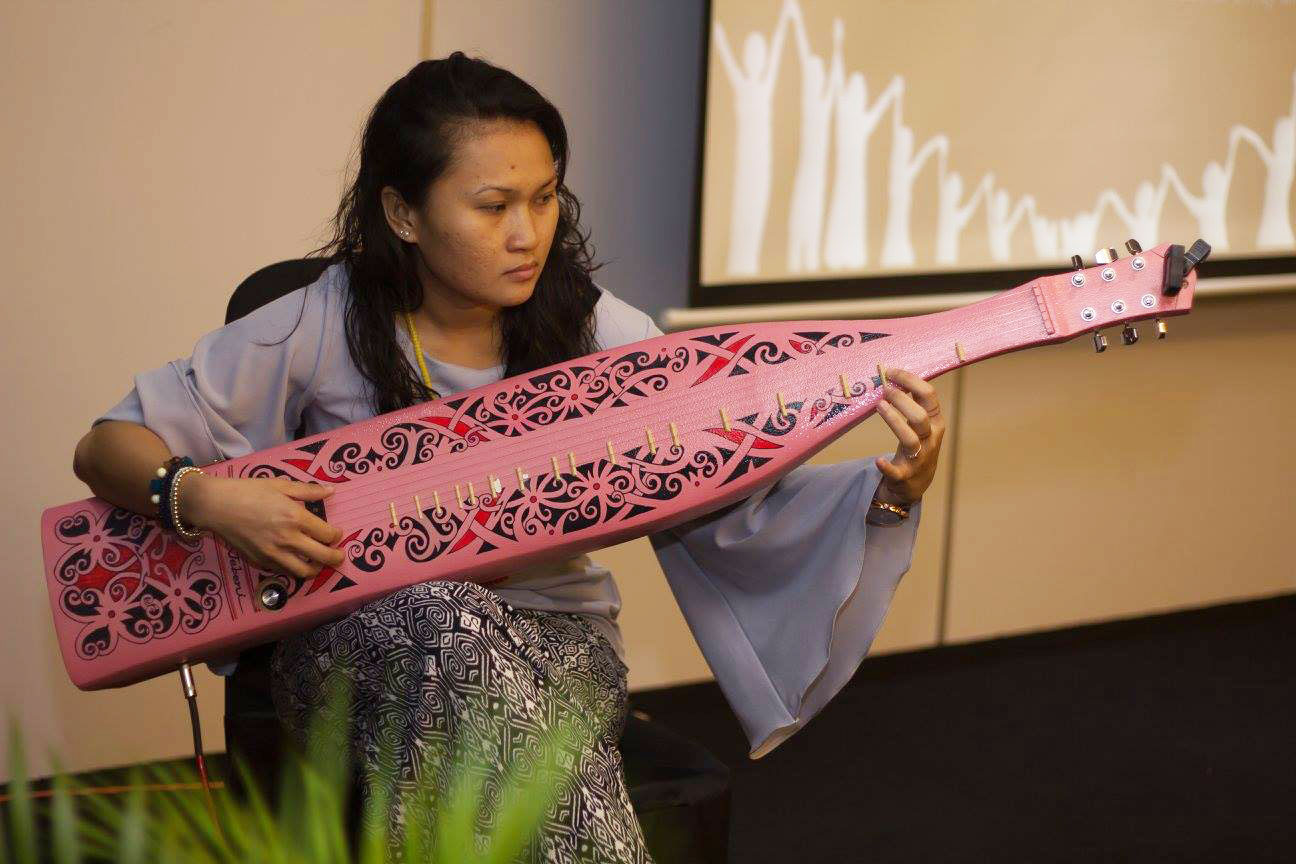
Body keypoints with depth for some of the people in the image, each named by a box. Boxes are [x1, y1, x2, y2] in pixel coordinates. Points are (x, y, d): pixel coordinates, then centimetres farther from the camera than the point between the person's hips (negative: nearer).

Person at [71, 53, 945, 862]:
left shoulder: (599, 332, -7)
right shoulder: (322, 327, -11)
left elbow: (737, 504, -12)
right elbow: (109, 447, -5)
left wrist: (891, 489, -31)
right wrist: (206, 497, -27)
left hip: (553, 641, 1)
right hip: (364, 646, -1)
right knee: (446, 613, -35)